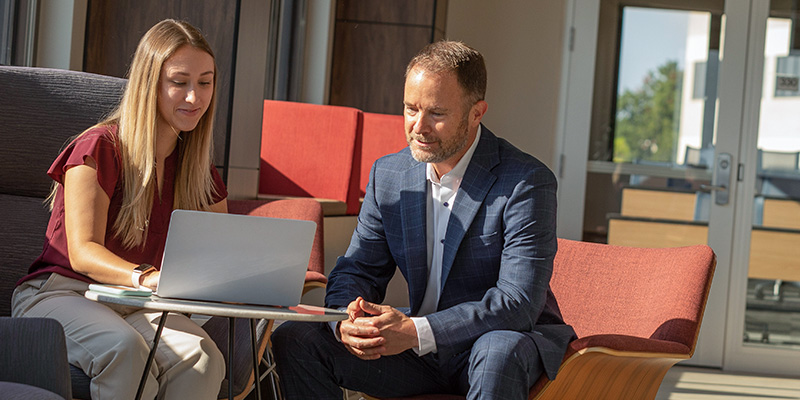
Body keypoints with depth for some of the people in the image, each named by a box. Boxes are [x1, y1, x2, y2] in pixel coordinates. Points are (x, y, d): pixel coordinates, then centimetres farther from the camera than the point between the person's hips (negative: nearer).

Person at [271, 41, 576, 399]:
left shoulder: (526, 182, -17)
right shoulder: (388, 174, 3)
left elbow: (519, 302, -24)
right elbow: (357, 270, 6)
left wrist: (417, 332, -35)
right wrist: (347, 321, -20)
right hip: (419, 347, 5)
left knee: (498, 353, -41)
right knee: (294, 339, -11)